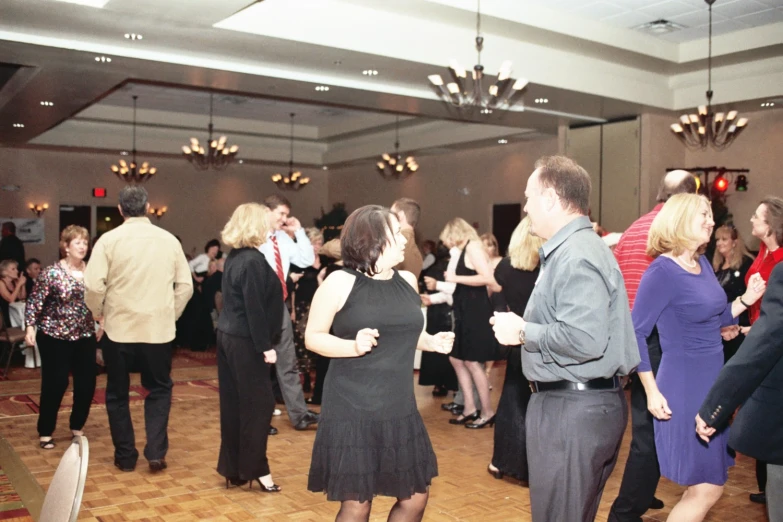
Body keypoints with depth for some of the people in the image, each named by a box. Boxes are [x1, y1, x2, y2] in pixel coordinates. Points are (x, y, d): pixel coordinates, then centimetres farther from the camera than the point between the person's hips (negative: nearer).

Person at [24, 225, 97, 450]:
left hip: (85, 336, 4)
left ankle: (77, 427, 25)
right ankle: (45, 432, 16)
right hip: (55, 336, -4)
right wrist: (30, 326, -17)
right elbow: (34, 302, -9)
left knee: (87, 383, 5)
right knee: (55, 384, -1)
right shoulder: (52, 272, -10)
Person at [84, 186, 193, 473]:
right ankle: (156, 451, 5)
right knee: (159, 389, 16)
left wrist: (98, 312, 6)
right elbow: (185, 285, 1)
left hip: (119, 328, -1)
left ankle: (125, 456, 19)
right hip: (158, 329, 1)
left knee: (117, 394, 14)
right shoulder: (169, 240, 0)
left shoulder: (109, 239, -8)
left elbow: (93, 286, -13)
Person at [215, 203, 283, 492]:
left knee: (233, 403, 12)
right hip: (245, 341, -9)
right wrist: (265, 346, -17)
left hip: (227, 336, 9)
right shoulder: (253, 261, -18)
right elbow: (255, 309, -20)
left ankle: (233, 469, 19)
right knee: (258, 403, 1)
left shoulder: (234, 257, 10)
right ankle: (255, 468, 9)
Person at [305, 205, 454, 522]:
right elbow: (312, 337, -7)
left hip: (400, 410, 6)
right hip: (352, 412, -5)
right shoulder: (340, 283, -8)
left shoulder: (408, 281, 8)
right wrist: (354, 346, -23)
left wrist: (432, 341, 1)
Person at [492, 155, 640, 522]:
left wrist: (522, 333, -17)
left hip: (574, 409, -11)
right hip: (580, 402, 11)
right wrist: (526, 327, 6)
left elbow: (584, 339, -29)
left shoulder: (577, 255, -19)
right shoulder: (572, 248, 15)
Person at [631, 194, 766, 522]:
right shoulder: (662, 271, -16)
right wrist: (652, 392, -17)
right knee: (707, 489, -2)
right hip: (685, 387, -8)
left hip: (712, 383, 8)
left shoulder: (703, 264, 8)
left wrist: (746, 300, 2)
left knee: (706, 486, 14)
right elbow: (636, 333, -16)